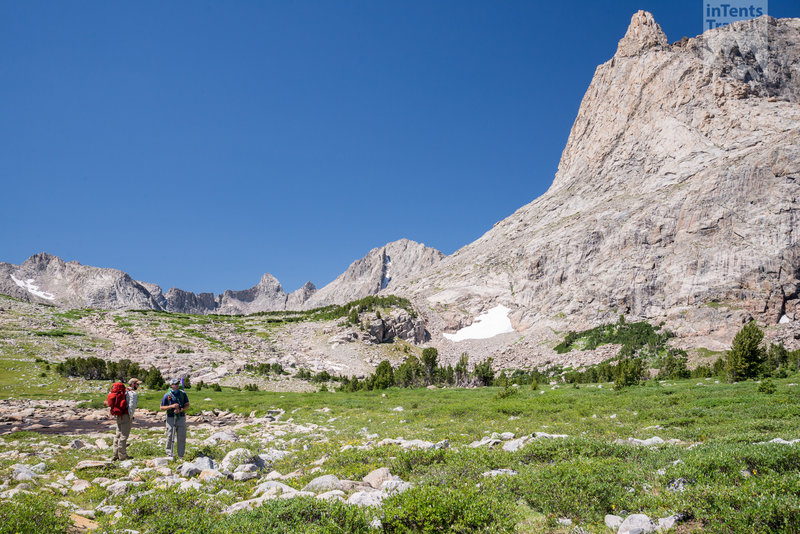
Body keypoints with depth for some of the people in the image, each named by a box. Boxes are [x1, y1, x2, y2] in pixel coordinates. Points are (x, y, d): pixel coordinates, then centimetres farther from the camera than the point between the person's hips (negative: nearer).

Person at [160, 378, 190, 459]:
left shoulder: (183, 394, 3)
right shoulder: (167, 395, -3)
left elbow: (187, 405, 4)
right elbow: (162, 407, -1)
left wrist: (180, 410, -14)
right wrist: (172, 406, -16)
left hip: (181, 418, 2)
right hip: (171, 418, -2)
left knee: (182, 437, 1)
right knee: (170, 437, 2)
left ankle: (181, 455, 10)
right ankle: (170, 454, 17)